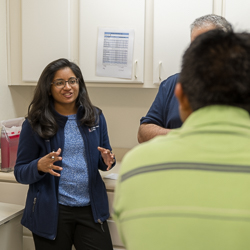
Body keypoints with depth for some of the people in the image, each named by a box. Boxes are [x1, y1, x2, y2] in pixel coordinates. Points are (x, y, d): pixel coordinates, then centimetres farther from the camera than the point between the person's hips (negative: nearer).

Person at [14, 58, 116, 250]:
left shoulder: (95, 117, 3)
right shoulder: (34, 124, -6)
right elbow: (20, 173, -2)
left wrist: (107, 161, -10)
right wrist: (40, 166, -22)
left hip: (91, 209, 3)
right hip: (51, 212, -2)